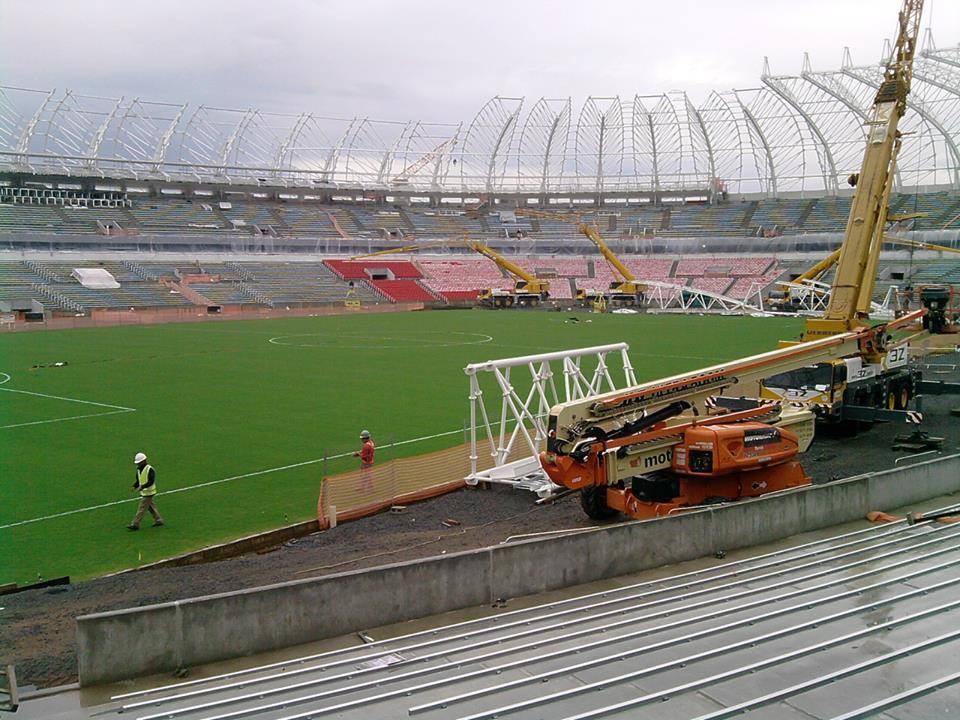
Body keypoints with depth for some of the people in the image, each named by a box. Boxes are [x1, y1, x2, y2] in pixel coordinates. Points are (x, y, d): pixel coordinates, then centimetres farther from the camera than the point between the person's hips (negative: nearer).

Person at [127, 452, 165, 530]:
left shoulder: (150, 470, -19)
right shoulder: (139, 469, 8)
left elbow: (151, 481, -25)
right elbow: (138, 480, 16)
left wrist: (142, 486, -34)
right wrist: (135, 486, -3)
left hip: (149, 492, -9)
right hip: (143, 492, 9)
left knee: (142, 508, -6)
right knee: (151, 506, 15)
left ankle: (135, 524, -4)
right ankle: (158, 520, 25)